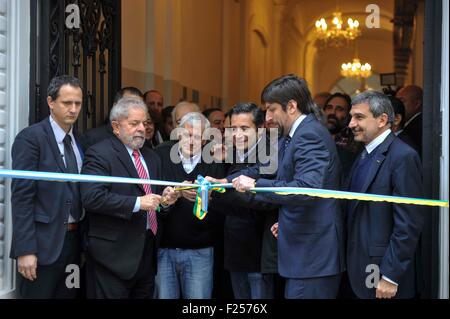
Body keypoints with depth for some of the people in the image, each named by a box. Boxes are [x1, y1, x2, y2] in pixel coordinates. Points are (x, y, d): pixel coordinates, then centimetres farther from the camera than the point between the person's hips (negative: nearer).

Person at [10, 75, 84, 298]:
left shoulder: (79, 141, 11)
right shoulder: (30, 138, -9)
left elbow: (82, 192, 13)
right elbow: (21, 197, -14)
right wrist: (25, 250, -18)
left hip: (73, 239, 6)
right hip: (43, 243, -6)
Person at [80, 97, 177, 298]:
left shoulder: (151, 157, 17)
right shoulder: (99, 154, -8)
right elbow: (92, 197, -21)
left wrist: (164, 199, 0)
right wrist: (137, 203, -22)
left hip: (148, 251, 7)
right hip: (114, 255, -7)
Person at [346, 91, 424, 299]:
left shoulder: (403, 157, -14)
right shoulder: (364, 156, 13)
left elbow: (409, 224, -18)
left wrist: (390, 277, -18)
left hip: (383, 276, -8)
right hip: (359, 273, 8)